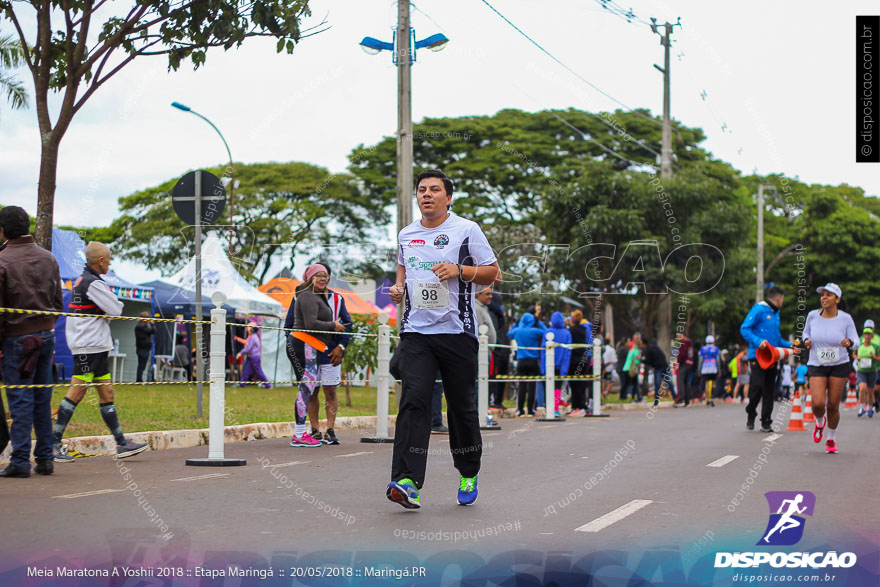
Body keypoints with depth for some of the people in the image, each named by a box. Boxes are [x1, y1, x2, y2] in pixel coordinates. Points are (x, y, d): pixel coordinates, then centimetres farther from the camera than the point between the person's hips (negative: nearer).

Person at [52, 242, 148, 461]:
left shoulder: (81, 281, 16)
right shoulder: (93, 283, -14)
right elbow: (115, 309, -12)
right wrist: (115, 302, 8)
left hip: (95, 346, 11)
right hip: (89, 346, -11)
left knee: (107, 393, 9)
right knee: (76, 392, -9)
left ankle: (121, 443, 11)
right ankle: (54, 443, -7)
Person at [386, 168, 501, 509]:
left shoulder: (466, 230, 1)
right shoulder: (406, 235, 14)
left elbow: (493, 273, 3)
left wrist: (459, 270, -13)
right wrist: (398, 288, 12)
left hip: (457, 331, -2)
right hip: (416, 331, 2)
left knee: (462, 405, 5)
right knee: (414, 401, -14)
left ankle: (469, 474, 26)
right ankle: (407, 481, -22)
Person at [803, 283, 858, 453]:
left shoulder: (845, 319, -8)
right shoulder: (812, 315, -3)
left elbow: (856, 341, -2)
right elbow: (806, 331, 17)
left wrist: (849, 342, -25)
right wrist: (806, 340, -5)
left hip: (840, 366, -1)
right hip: (817, 367, 1)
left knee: (833, 406, 1)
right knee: (818, 404, -16)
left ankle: (831, 439, 25)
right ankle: (820, 422, 21)